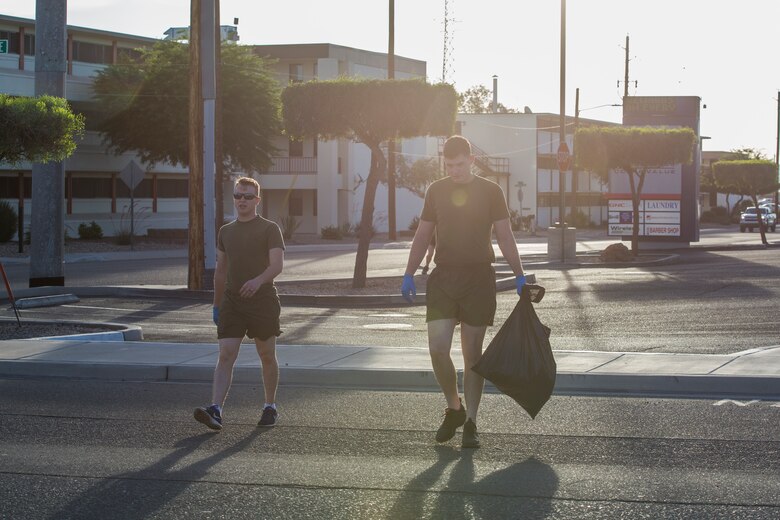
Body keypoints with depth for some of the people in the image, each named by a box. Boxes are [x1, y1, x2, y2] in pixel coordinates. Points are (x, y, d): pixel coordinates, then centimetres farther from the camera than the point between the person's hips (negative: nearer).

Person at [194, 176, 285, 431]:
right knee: (226, 355, -10)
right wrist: (217, 305, 19)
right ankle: (215, 410, -21)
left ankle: (270, 407, 24)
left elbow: (277, 264, -14)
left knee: (267, 356, 8)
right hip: (232, 302, 3)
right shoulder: (226, 231, 13)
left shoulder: (269, 229, -2)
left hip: (263, 300, -3)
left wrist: (259, 280, -33)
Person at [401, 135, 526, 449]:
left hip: (478, 279, -2)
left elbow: (505, 237, 4)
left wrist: (519, 276, -5)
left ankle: (470, 423, 10)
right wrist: (409, 275, 6)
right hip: (443, 278, 2)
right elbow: (422, 236, 14)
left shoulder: (490, 192, 3)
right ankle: (454, 408, 13)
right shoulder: (436, 191, 9)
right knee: (437, 348, -10)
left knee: (472, 354, 2)